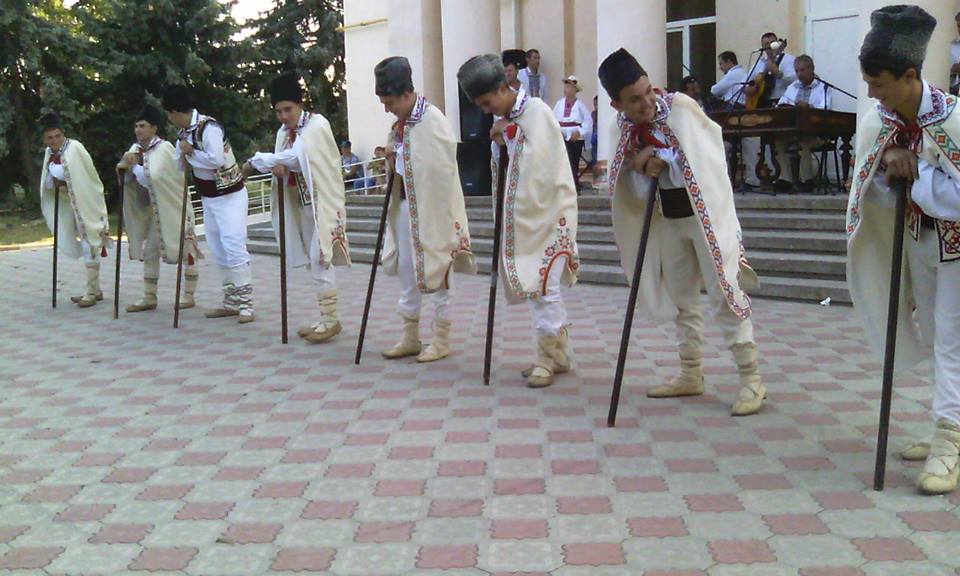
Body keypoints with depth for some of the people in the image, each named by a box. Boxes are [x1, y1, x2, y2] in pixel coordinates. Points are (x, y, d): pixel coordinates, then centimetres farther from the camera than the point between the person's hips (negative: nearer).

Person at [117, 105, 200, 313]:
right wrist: (124, 165, -16)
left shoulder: (164, 148, -17)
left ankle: (189, 296, 10)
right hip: (155, 210, 8)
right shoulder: (136, 149, 5)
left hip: (174, 208, -7)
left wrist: (133, 165, -16)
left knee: (185, 251, 1)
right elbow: (128, 178, 3)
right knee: (149, 252, 6)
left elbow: (150, 178, -26)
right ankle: (149, 297, 13)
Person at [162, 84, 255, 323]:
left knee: (233, 247, -13)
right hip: (208, 197, 9)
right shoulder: (183, 133, 7)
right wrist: (184, 155, -9)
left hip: (229, 195, -9)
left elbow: (216, 160, -29)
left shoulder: (208, 127, -20)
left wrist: (191, 153, -15)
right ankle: (231, 302, 18)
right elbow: (182, 166, 13)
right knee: (219, 252, 11)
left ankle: (245, 304, -10)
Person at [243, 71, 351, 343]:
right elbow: (283, 160, 8)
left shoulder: (317, 124, -12)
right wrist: (277, 167, -17)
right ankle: (326, 317, 15)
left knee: (320, 258, -11)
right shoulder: (284, 131, 12)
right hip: (300, 202, 8)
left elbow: (296, 156, -23)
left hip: (321, 201, -8)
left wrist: (256, 162, -16)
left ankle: (331, 318, -5)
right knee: (313, 260, 9)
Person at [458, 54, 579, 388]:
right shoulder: (508, 119, 10)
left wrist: (508, 136, -15)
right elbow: (513, 166, 11)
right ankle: (557, 354, 20)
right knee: (538, 286, 11)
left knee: (543, 286, -8)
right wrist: (500, 142, -4)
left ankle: (548, 359, 1)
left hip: (548, 212, -8)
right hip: (525, 213, 9)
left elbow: (538, 164, -23)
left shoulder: (536, 111, -14)